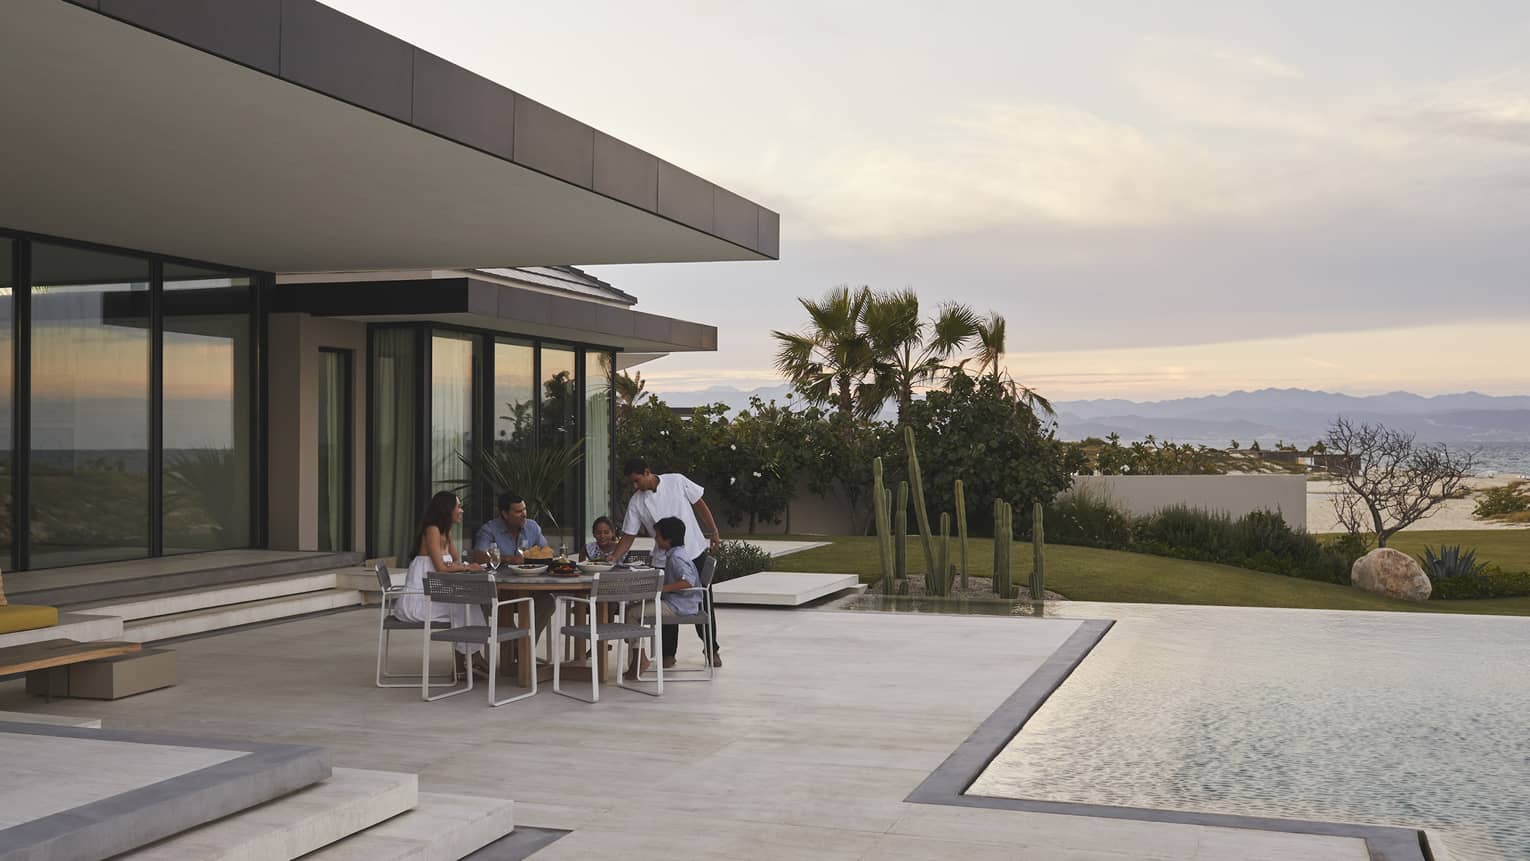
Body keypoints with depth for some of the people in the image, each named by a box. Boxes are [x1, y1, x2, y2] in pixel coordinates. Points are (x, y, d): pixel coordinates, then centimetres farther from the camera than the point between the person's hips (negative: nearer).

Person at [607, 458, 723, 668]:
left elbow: (699, 505, 1)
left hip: (694, 551, -1)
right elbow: (628, 537, -3)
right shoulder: (636, 503, -5)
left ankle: (712, 650, 19)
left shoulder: (677, 482, -9)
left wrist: (713, 533, 0)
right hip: (664, 559, 1)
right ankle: (668, 654, 16)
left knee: (703, 603, 6)